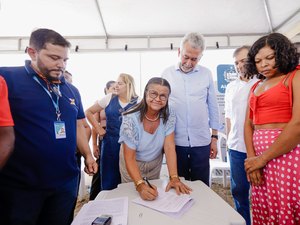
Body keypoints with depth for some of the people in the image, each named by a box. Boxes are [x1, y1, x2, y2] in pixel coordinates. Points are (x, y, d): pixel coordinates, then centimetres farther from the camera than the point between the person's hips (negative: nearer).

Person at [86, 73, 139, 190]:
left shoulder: (138, 102, -3)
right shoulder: (109, 98, 3)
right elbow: (89, 112, 12)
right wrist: (98, 128, 4)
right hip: (110, 144, 2)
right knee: (109, 181, 12)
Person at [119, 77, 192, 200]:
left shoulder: (169, 116, -18)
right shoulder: (131, 119, -29)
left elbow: (169, 147, -21)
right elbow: (129, 158, -27)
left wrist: (174, 177, -32)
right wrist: (140, 185, -40)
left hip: (155, 163, 3)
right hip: (132, 164, -2)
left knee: (154, 194, 21)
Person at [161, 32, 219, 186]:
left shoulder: (206, 74, 4)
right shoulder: (167, 74, 2)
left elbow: (213, 107, 9)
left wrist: (214, 137, 8)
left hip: (201, 142, 1)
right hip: (175, 142, 0)